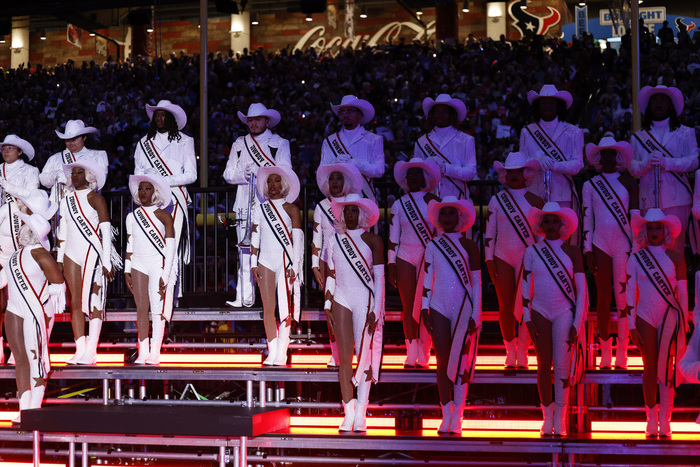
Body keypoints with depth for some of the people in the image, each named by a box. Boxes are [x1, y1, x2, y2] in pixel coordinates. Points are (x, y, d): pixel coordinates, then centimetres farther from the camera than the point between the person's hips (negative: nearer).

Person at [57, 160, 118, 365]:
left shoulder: (95, 198, -2)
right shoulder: (66, 201, 15)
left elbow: (106, 231, -5)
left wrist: (106, 262, -10)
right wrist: (59, 260, 15)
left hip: (93, 252, -6)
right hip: (72, 255, 6)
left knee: (93, 300, -9)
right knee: (75, 303, 1)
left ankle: (91, 352, -10)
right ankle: (80, 350, 2)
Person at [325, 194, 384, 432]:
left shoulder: (372, 240, 3)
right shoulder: (335, 240, 12)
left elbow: (379, 277, 0)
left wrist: (375, 310, -7)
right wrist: (328, 304, 9)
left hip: (365, 300, -3)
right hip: (342, 300, 3)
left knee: (364, 355, -5)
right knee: (344, 358, -2)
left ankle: (360, 414, -1)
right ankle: (348, 414, -1)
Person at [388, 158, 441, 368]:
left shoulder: (433, 201, 4)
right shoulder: (398, 205, 9)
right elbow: (393, 237, 9)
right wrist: (390, 265, 5)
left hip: (428, 257, -2)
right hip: (405, 258, 2)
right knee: (408, 306, -1)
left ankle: (423, 356, -1)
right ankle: (411, 355, 3)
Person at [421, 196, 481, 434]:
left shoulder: (468, 246, 4)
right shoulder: (432, 245, 10)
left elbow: (476, 282, 2)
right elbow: (427, 278, 11)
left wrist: (475, 315, -5)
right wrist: (425, 308, 3)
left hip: (463, 309, -2)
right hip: (439, 307, 2)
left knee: (460, 363, -4)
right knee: (442, 362, 0)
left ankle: (457, 419, -1)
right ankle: (446, 417, 4)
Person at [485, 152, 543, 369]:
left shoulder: (535, 201, 5)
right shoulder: (496, 200, 7)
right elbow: (489, 231, 6)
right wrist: (489, 259, 0)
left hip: (527, 256, -1)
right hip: (503, 257, 1)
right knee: (505, 306, -1)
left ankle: (522, 353, 3)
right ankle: (510, 352, 7)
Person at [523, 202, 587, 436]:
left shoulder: (572, 253, 1)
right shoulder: (532, 252, 5)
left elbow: (581, 290, 1)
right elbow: (525, 287, 7)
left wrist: (577, 324, -5)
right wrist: (527, 318, 0)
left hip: (565, 313, -2)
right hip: (540, 312, 2)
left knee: (562, 366, -9)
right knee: (544, 365, 3)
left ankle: (560, 421, -6)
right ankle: (547, 419, 10)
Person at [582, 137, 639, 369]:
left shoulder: (629, 183, 7)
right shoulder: (590, 185, 10)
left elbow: (636, 217, 6)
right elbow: (587, 219, 8)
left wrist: (636, 247, 0)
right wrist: (587, 250, 2)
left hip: (623, 245, -1)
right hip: (600, 245, 1)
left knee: (622, 297, -5)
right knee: (603, 298, 0)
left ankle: (622, 354, 0)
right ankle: (605, 354, 5)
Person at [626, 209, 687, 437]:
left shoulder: (675, 259, 5)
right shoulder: (635, 259, 5)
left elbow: (683, 293, 6)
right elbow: (630, 294, 4)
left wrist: (684, 324, 2)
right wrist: (631, 326, -1)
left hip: (670, 319, 0)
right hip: (645, 318, 1)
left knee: (666, 369, -5)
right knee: (650, 368, -1)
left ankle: (665, 423, -3)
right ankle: (651, 421, 4)